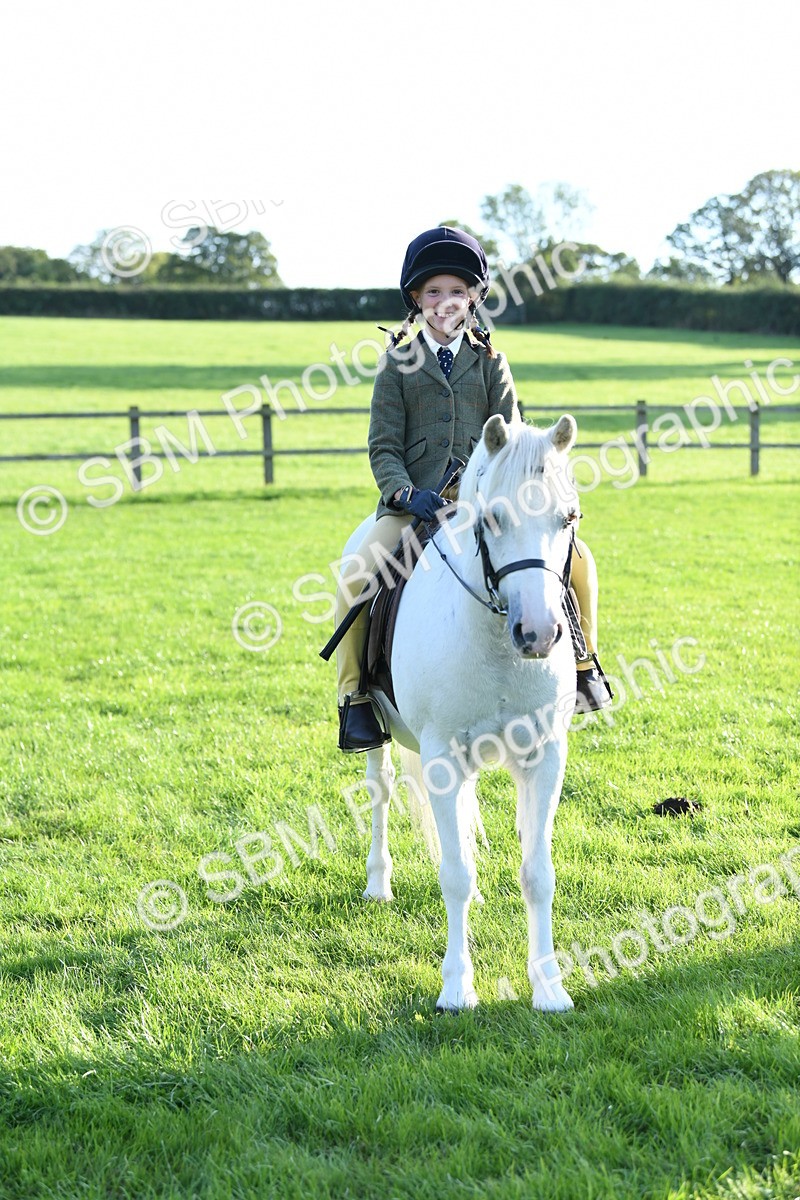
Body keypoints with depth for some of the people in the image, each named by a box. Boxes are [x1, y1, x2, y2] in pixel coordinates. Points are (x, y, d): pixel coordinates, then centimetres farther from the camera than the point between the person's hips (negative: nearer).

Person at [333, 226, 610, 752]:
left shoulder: (490, 363, 12)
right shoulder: (399, 365, 7)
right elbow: (384, 446, 2)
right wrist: (406, 494, -17)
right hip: (414, 504, -1)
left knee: (575, 556, -14)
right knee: (356, 580, -25)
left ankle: (582, 661, 9)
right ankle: (355, 697, -7)